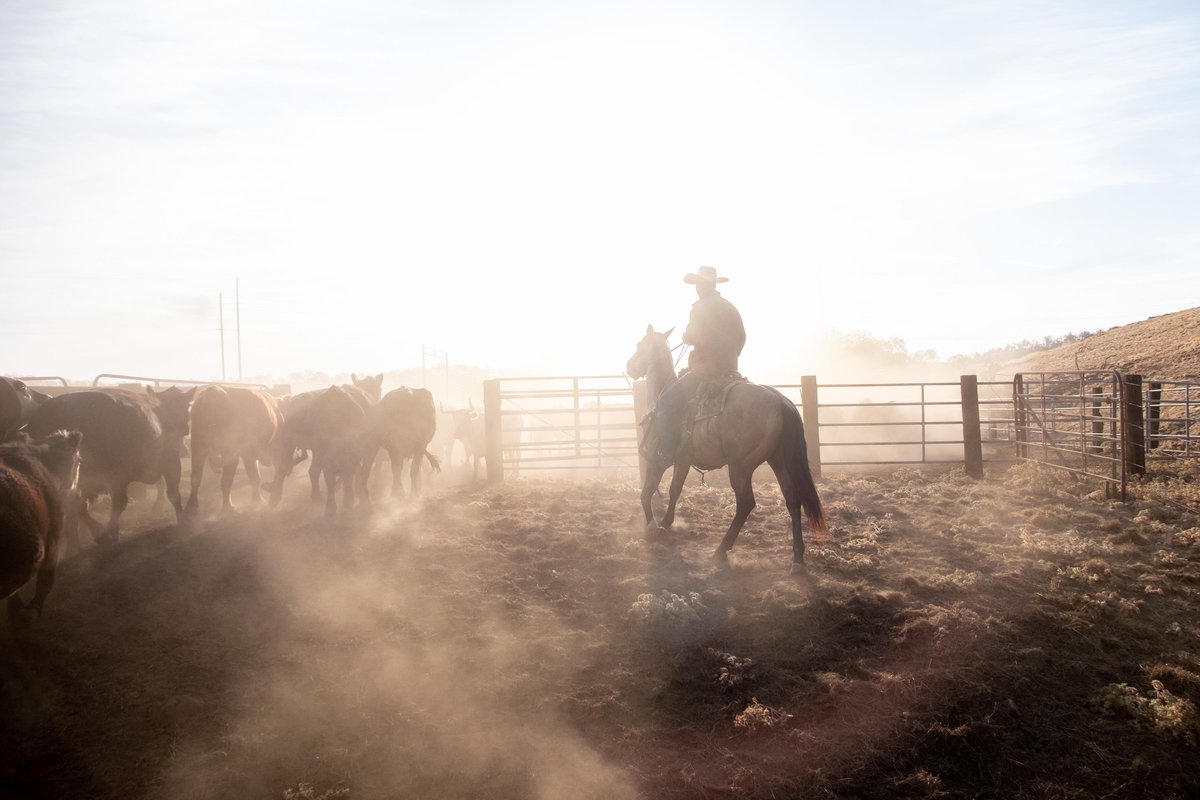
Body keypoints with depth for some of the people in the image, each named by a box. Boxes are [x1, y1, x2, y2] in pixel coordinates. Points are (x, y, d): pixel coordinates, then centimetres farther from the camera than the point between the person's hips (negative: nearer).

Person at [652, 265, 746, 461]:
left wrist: (685, 335, 4)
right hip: (729, 370, 9)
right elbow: (741, 337, 21)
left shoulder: (701, 307, -11)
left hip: (705, 370, -9)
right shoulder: (730, 307, 14)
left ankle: (668, 452, -15)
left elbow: (691, 338, -19)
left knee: (666, 402, -6)